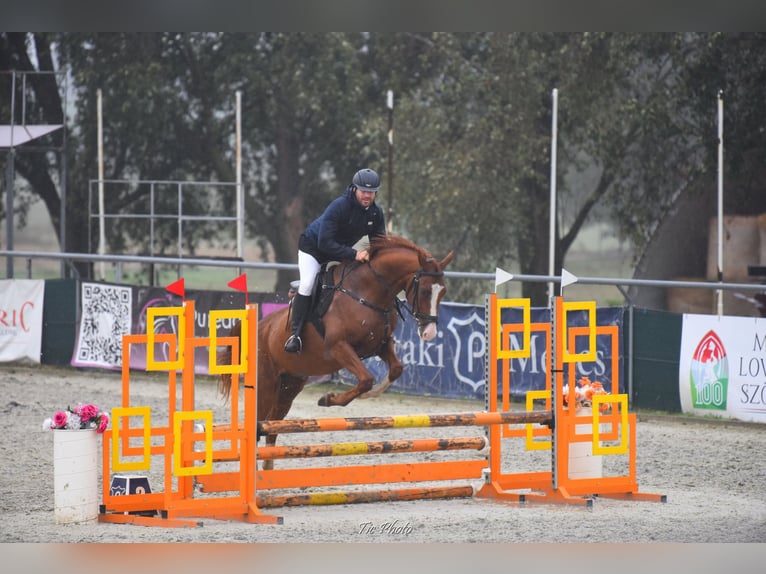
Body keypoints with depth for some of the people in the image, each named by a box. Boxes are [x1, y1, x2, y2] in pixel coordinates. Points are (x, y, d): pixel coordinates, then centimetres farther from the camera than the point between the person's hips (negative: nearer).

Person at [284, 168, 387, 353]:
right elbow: (324, 243, -36)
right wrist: (354, 254, -44)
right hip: (313, 246, -7)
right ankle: (296, 334, -24)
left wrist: (371, 254, -30)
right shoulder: (339, 206, -32)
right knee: (308, 284, -24)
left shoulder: (376, 213, -13)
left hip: (341, 251, 7)